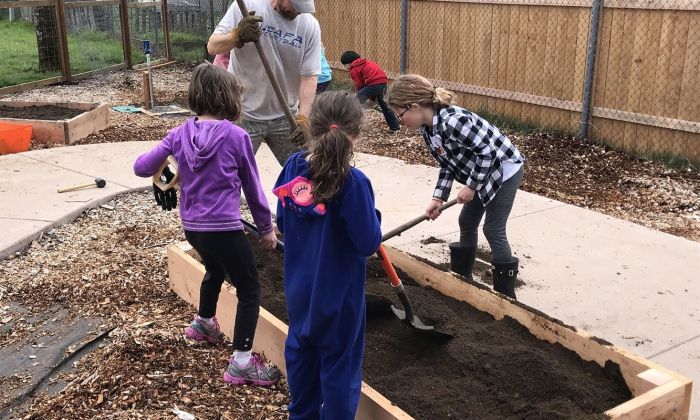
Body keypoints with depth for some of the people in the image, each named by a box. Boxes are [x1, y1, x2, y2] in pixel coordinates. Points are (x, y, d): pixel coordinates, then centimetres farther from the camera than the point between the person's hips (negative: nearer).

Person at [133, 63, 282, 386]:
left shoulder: (181, 134, 0)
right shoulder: (236, 136, -11)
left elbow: (141, 168, 2)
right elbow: (252, 187, -2)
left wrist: (165, 162, 25)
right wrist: (266, 227, 10)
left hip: (192, 227, 6)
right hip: (224, 229, -6)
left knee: (215, 270, 34)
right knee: (249, 290, 7)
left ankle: (204, 323, 56)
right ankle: (242, 362, 4)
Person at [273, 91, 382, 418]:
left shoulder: (293, 167, -7)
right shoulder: (352, 182, -26)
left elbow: (283, 224, 5)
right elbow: (369, 243, -21)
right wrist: (372, 217, -4)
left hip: (298, 286, 6)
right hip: (337, 293, -6)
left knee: (300, 351, 25)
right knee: (339, 363, 12)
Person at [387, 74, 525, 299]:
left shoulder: (452, 121, -33)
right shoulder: (428, 129, -4)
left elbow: (488, 152, -30)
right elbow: (447, 164, 3)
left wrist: (471, 186, -22)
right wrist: (438, 197, -5)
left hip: (505, 169, -9)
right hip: (483, 173, 9)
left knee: (493, 229, -5)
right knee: (467, 223, 14)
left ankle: (506, 294, 7)